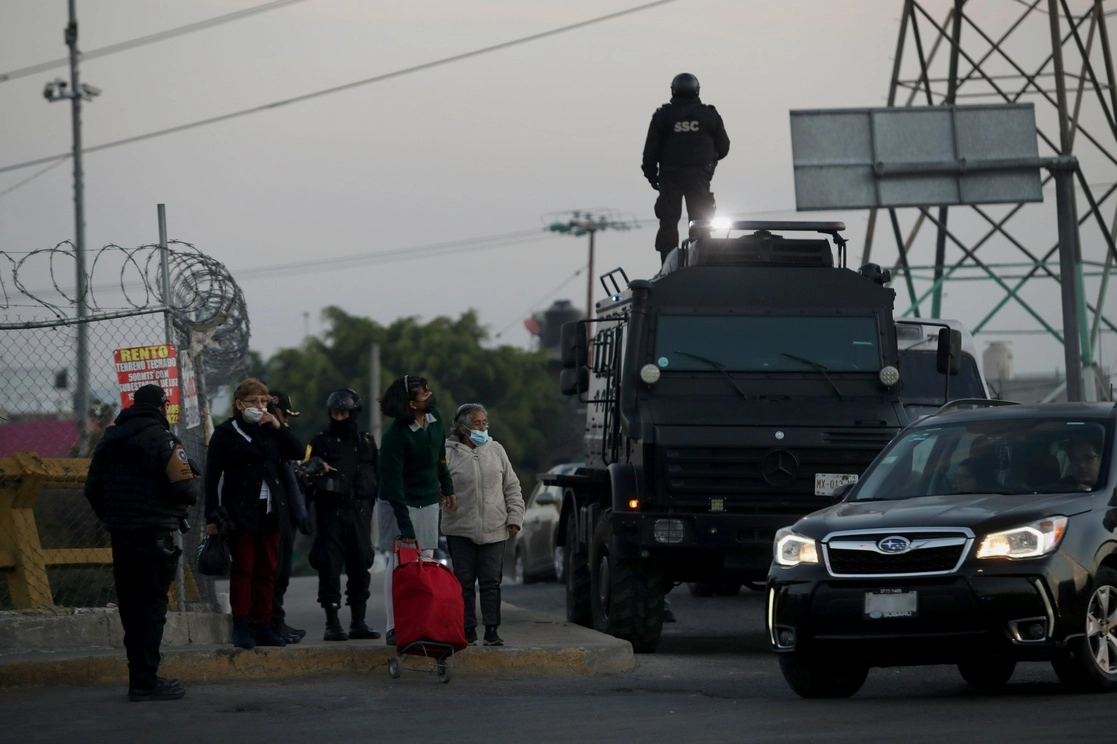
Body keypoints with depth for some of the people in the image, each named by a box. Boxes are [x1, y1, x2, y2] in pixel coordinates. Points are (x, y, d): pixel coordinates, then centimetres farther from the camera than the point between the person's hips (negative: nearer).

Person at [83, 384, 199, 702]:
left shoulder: (109, 439, 11)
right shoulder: (161, 439, -11)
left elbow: (92, 488, 14)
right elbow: (185, 488, -17)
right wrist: (195, 488, 4)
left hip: (120, 535, 7)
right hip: (154, 537, -7)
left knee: (131, 607, 14)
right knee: (150, 607, -4)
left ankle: (140, 677, 20)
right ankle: (145, 682, -7)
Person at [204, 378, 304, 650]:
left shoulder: (271, 430, 14)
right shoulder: (226, 433, -1)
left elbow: (298, 453, 7)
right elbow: (212, 475, -4)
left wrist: (278, 426, -4)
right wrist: (212, 515, -10)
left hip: (269, 511, 5)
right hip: (240, 512, -5)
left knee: (267, 570, 6)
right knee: (243, 568, -6)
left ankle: (263, 625, 10)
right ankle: (241, 627, -5)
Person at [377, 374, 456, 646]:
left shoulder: (434, 418, -1)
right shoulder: (396, 435, -24)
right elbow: (393, 482, -25)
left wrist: (447, 487, 25)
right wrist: (405, 527, -28)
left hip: (429, 501, 7)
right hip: (401, 503, -7)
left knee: (426, 562, 5)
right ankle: (394, 629, -8)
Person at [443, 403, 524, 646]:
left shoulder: (496, 450, 8)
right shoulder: (449, 454, -2)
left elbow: (512, 487, 12)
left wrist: (515, 517, 6)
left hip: (494, 530, 2)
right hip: (460, 530, -2)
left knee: (491, 581, 1)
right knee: (465, 582, 2)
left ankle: (492, 630, 6)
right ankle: (468, 631, 8)